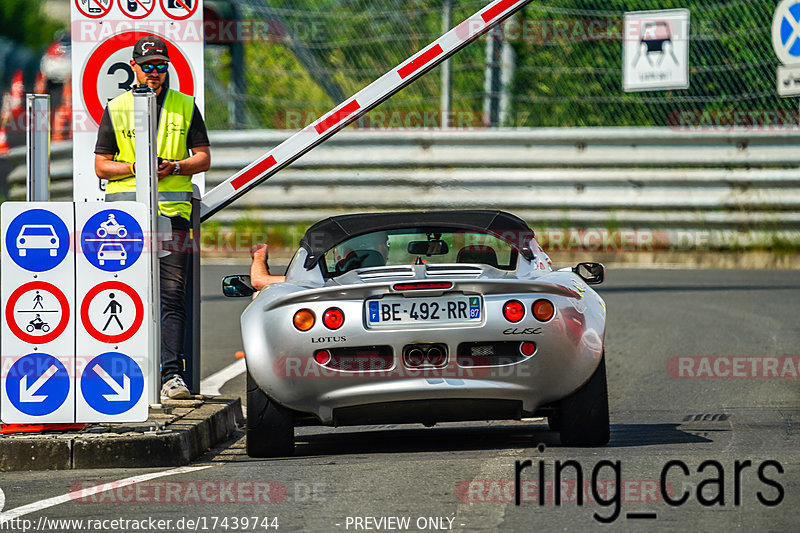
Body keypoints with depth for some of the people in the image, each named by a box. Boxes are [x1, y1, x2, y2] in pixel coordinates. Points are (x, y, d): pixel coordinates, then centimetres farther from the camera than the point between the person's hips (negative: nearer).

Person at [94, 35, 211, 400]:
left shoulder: (185, 107, 12)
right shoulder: (116, 109, 10)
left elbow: (203, 157, 9)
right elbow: (101, 165, 8)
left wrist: (173, 167, -10)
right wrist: (135, 168, -10)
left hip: (172, 209, 0)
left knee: (172, 294, -8)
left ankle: (171, 373, -12)